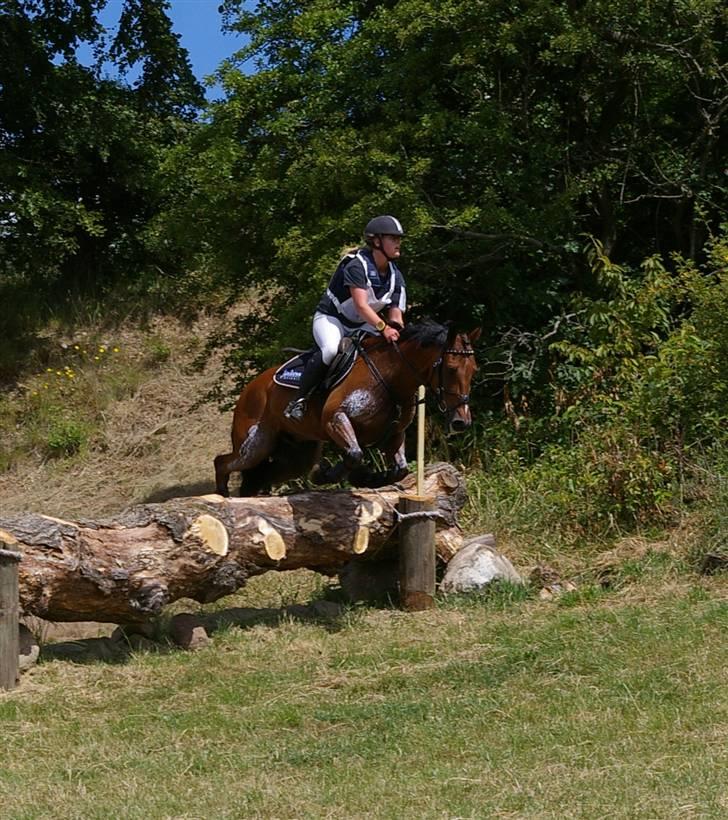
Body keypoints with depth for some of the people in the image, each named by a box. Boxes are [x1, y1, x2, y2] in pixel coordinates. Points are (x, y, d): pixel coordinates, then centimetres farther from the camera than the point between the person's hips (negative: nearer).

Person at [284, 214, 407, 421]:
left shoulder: (395, 277, 0)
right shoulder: (357, 265, -23)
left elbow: (395, 315, -2)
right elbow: (361, 305, -33)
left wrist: (395, 330, -24)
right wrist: (383, 328, -46)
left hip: (361, 326, 8)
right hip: (331, 318, -8)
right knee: (331, 349, -37)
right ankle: (299, 400, -26)